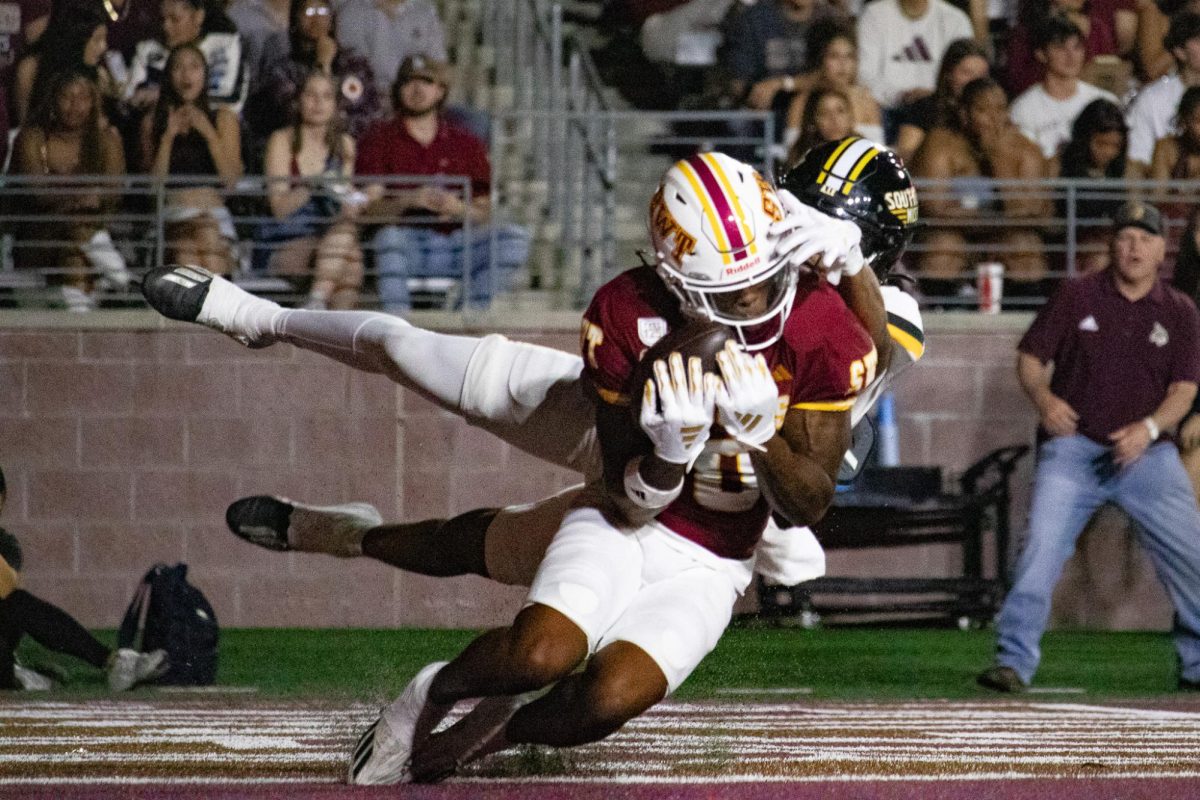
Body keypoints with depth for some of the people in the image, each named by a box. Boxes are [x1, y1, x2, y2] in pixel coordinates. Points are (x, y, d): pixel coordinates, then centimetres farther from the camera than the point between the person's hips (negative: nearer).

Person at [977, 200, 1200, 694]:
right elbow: (1030, 357, 3)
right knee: (1041, 550, -16)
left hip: (1146, 454, 2)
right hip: (1073, 450, -2)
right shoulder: (1077, 297, 1)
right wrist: (1042, 397, -18)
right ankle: (1013, 662, -14)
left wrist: (1149, 427, -21)